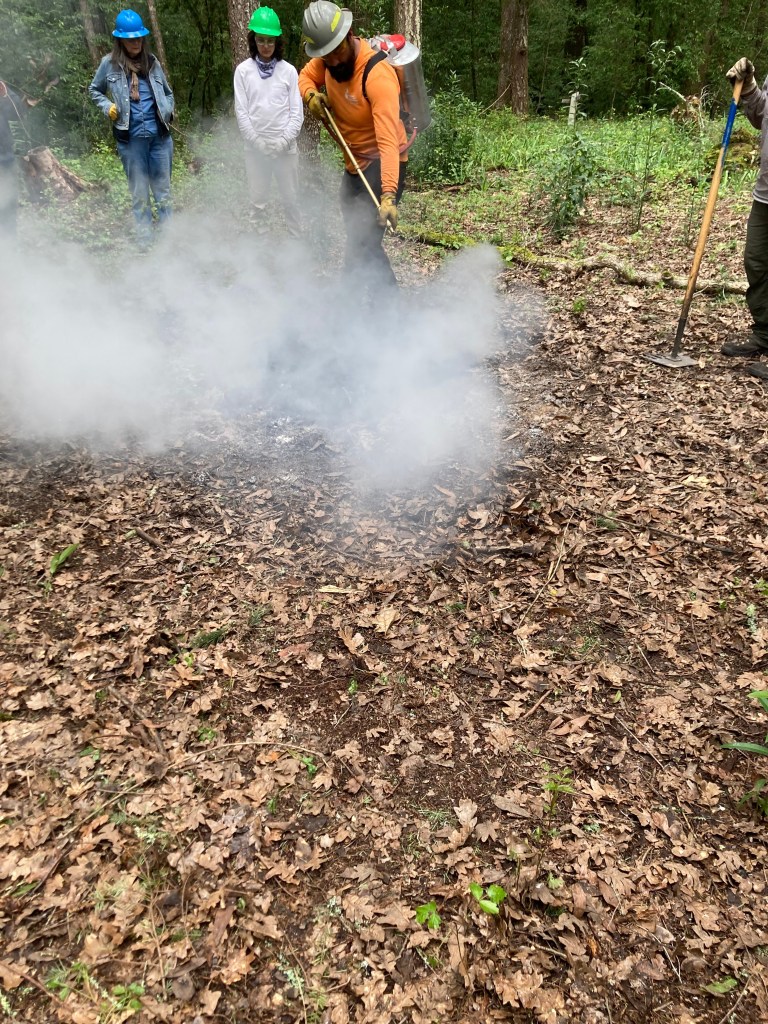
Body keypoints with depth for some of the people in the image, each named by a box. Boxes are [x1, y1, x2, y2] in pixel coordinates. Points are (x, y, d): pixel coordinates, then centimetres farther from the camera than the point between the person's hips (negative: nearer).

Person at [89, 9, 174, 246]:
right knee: (139, 192, 5)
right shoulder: (110, 63, 1)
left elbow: (168, 93, 20)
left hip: (160, 135, 2)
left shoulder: (152, 61, 7)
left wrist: (168, 111, 2)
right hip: (130, 139, -2)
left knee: (163, 188, 9)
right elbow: (94, 90, 14)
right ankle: (144, 239, 14)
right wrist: (108, 107, -3)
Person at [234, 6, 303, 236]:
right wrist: (258, 142, -10)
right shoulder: (243, 70, 1)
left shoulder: (288, 70, 1)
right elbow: (241, 112, 0)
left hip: (285, 147, 0)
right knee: (257, 200, 6)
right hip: (255, 147, 0)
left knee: (291, 199, 5)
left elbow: (297, 112, 0)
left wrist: (283, 141, -10)